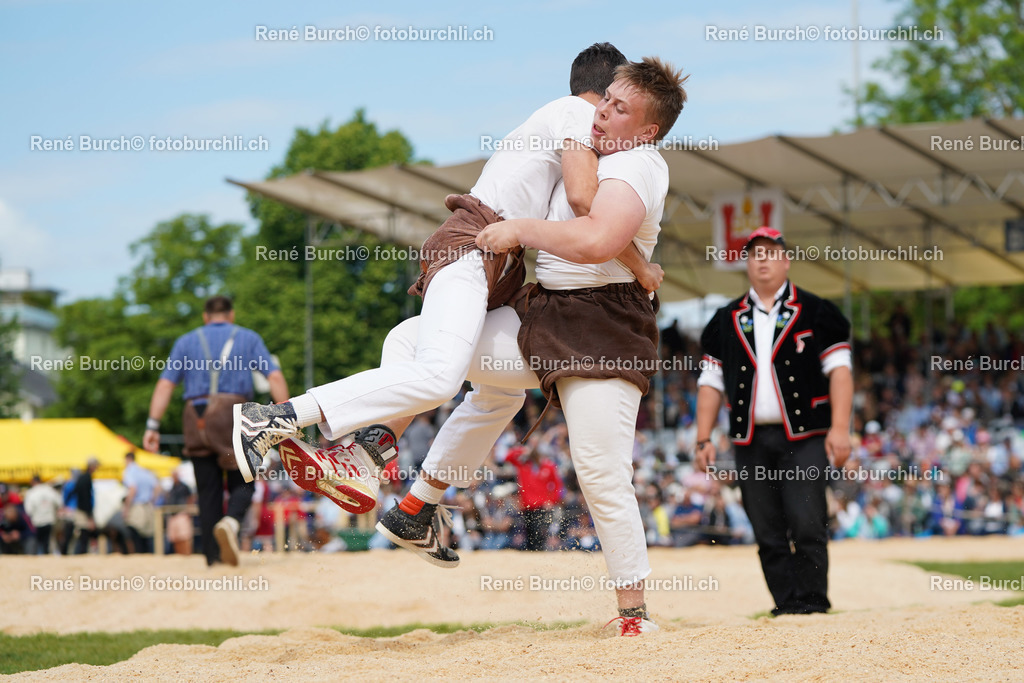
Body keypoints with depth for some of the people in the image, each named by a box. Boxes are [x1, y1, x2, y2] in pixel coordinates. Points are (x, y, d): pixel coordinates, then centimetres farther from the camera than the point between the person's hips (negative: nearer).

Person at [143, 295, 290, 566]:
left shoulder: (186, 341, 17)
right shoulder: (248, 338, 14)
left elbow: (165, 384, 6)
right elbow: (275, 376, 2)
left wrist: (153, 425, 2)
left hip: (195, 416, 2)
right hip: (233, 411, -2)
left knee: (207, 490, 7)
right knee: (242, 483, 6)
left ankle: (213, 557, 3)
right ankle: (231, 522, -24)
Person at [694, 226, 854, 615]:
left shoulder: (815, 313, 7)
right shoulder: (725, 321, 16)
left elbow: (839, 369, 0)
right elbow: (710, 382, 14)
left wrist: (839, 428, -11)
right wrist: (703, 439, 5)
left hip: (804, 438, -3)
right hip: (750, 441, 3)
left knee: (807, 525, -12)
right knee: (768, 532, 1)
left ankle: (811, 600, -5)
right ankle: (786, 603, 6)